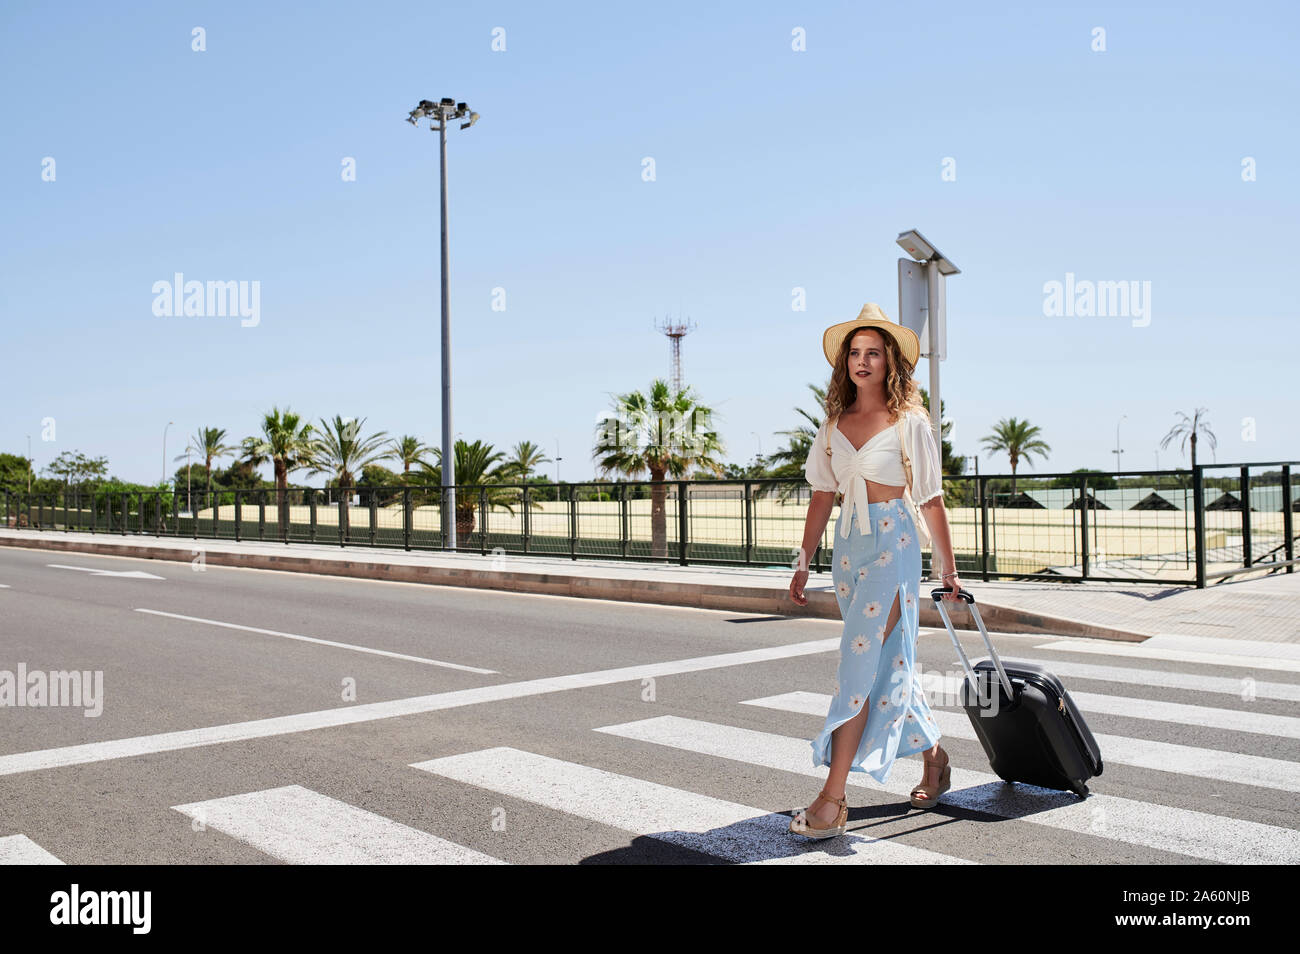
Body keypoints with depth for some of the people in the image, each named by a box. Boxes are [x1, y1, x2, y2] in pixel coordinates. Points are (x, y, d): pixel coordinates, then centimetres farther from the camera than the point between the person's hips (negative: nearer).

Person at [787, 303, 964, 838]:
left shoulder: (909, 422, -3)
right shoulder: (835, 422, 11)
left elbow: (931, 500, 0)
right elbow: (822, 497, 12)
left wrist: (947, 569, 2)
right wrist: (803, 563, 10)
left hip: (893, 544, -6)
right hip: (848, 547, 6)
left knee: (862, 664, -11)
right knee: (888, 662, 13)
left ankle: (832, 801, -11)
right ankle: (934, 759, 33)